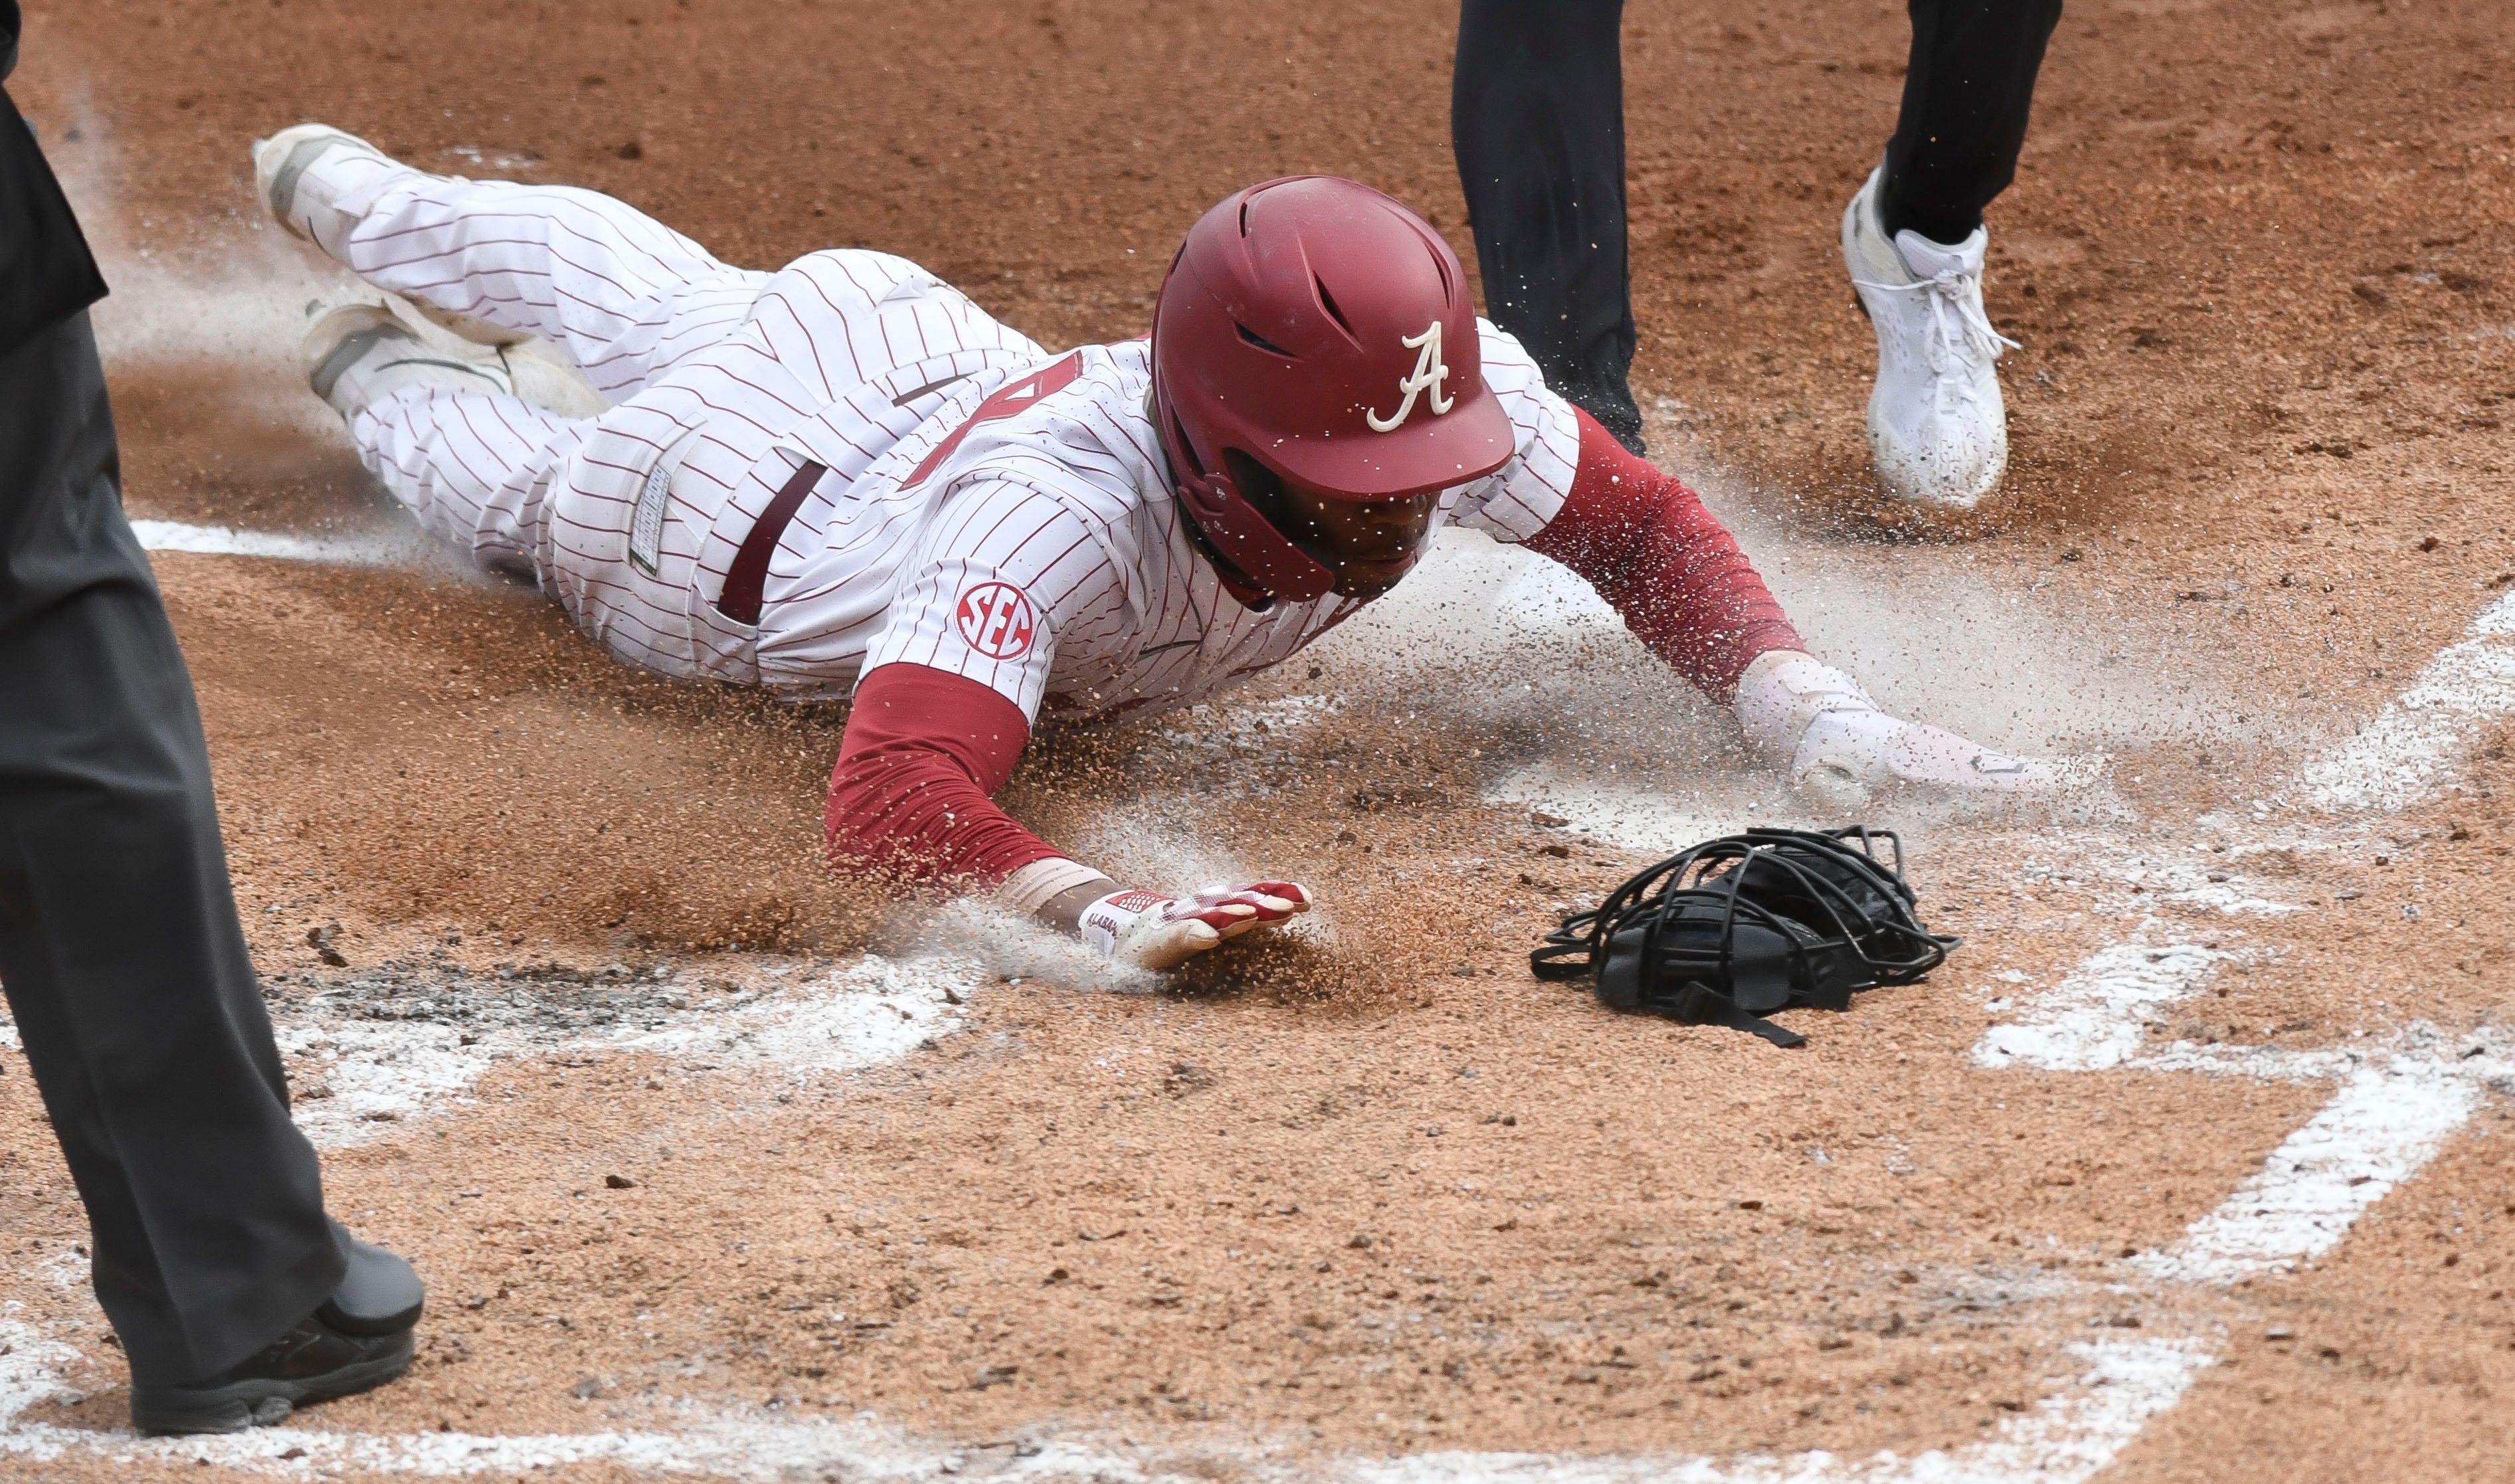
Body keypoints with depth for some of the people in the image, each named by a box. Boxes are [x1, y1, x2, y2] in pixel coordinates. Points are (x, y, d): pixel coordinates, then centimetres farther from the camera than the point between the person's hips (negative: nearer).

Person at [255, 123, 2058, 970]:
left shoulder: (1441, 393, -38)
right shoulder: (1063, 523, -53)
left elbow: (1637, 522, -20)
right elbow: (888, 798, -62)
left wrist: (1804, 705, -36)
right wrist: (1101, 910, -79)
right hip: (725, 523, -6)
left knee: (651, 296, 37)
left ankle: (352, 195, 64)